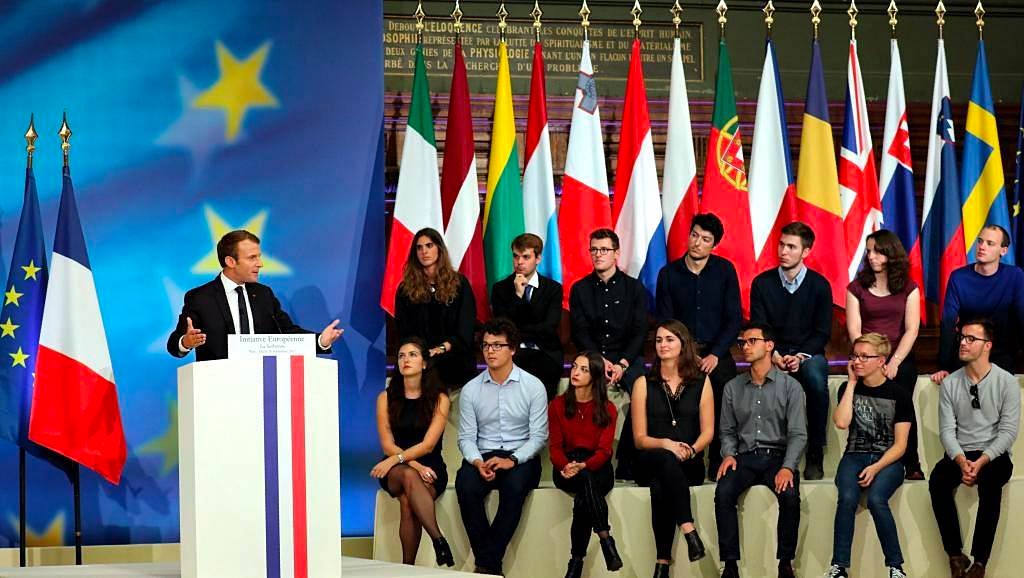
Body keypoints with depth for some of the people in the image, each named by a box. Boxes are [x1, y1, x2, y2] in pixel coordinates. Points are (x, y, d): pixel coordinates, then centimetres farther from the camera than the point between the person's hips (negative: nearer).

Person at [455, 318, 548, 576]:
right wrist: (478, 462, -17)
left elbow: (539, 435, -4)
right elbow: (466, 437, 4)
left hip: (520, 458, -2)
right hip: (483, 456, 2)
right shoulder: (471, 389, 6)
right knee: (466, 486, -32)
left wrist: (513, 460, -19)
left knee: (515, 487, -36)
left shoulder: (533, 387, 0)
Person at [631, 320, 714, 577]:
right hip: (650, 463, 0)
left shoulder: (701, 381, 10)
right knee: (666, 459, -39)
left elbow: (707, 431, 6)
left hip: (689, 465, 0)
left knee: (660, 488, -36)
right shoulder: (644, 384, 9)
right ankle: (689, 532, -49)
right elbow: (640, 438, 5)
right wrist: (667, 444, -16)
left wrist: (691, 450, -16)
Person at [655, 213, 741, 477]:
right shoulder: (669, 273, 5)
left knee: (725, 384, -28)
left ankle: (718, 462, -18)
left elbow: (734, 318, 3)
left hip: (715, 351, 0)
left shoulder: (725, 270, 4)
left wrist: (716, 354, -10)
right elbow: (664, 321, 5)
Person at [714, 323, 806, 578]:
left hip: (778, 456, -2)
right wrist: (728, 454, -5)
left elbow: (798, 433, -3)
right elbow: (727, 430, 16)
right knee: (723, 492, -28)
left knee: (789, 495, -33)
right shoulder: (733, 387, 13)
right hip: (745, 457, 2)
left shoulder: (789, 386, 3)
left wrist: (787, 467, -18)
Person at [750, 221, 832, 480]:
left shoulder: (819, 285, 1)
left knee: (817, 382, -35)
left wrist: (800, 356, -17)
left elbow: (822, 333, 1)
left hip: (808, 353, 0)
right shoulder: (762, 283, 2)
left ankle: (814, 456, -22)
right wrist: (774, 355, -18)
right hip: (773, 353, 0)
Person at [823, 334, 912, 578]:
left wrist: (876, 468, -18)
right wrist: (852, 383, -5)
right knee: (848, 498, -29)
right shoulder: (849, 388, 9)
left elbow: (900, 445, -3)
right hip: (855, 455, 2)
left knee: (876, 499, -32)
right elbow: (841, 422, -9)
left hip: (887, 459, -2)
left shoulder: (898, 394, 0)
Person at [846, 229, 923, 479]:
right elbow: (854, 331, 3)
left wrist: (894, 362, -11)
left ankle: (911, 464, -15)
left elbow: (911, 330, 2)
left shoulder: (909, 288, 10)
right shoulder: (857, 288, 11)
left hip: (900, 358, 0)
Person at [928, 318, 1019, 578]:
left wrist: (982, 461, -21)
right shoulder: (950, 383, 6)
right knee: (938, 482, -29)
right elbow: (947, 430, 1)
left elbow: (1008, 430, -7)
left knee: (989, 483, -36)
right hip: (959, 454, 3)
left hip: (994, 455, -3)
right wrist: (961, 461, -19)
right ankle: (956, 555, -20)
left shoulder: (1007, 382, -2)